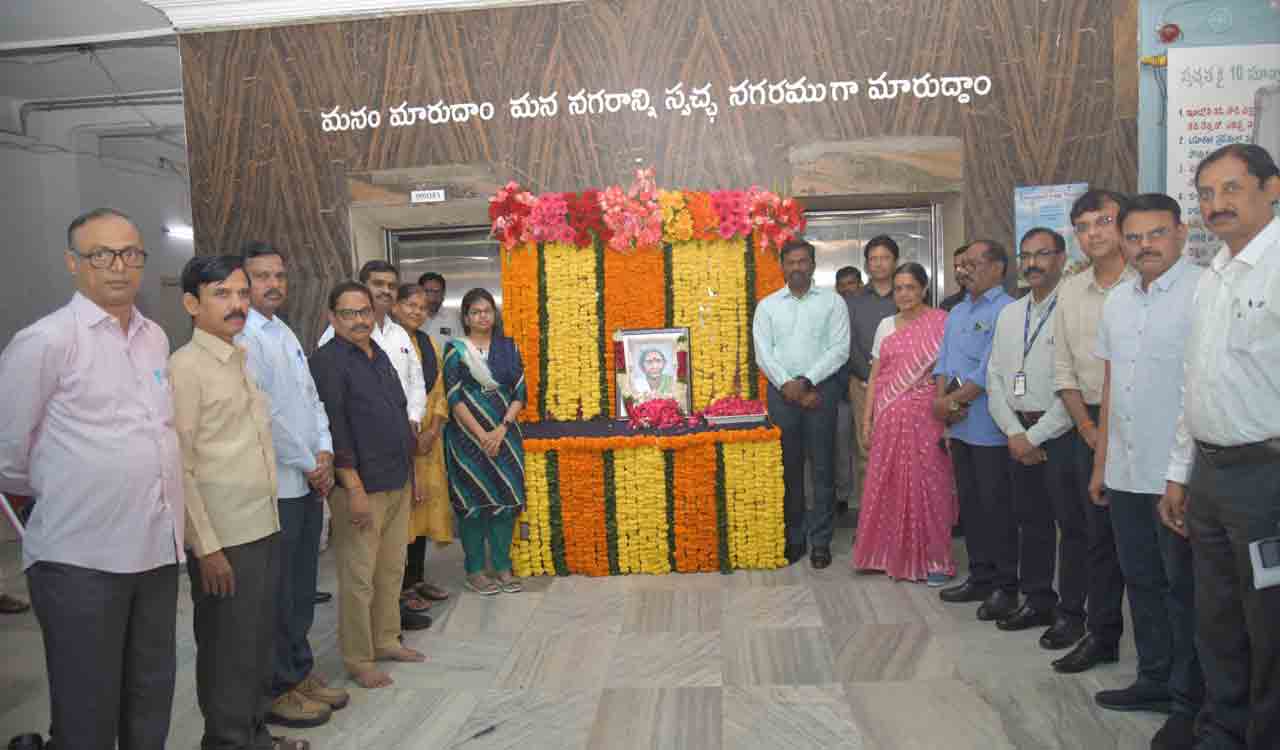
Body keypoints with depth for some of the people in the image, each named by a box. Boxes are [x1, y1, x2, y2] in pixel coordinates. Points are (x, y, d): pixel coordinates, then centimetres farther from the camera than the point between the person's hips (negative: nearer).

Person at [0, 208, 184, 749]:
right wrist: (47, 495, 11)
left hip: (158, 550, 6)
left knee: (151, 706, 18)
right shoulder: (44, 341, -11)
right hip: (81, 559, -6)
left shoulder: (156, 338, 9)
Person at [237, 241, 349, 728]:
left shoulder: (286, 334, 14)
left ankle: (301, 672, 30)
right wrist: (308, 465, -11)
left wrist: (324, 453, 1)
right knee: (276, 595, 3)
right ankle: (277, 691, 17)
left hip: (309, 483, 8)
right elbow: (261, 414, -19)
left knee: (302, 590, 17)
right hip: (274, 487, -8)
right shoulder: (241, 338, -14)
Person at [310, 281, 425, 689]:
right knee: (359, 577, 0)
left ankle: (386, 640, 30)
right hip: (361, 487, -8)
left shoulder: (380, 356, 14)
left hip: (397, 483, 8)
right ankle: (357, 660, 12)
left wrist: (409, 472, 19)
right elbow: (334, 429, -17)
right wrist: (354, 488, -20)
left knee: (392, 569, 16)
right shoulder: (328, 361, -11)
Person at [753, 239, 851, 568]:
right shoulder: (767, 305, 9)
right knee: (788, 467, 6)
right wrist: (790, 387, -10)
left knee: (822, 467, 1)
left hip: (821, 389, -1)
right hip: (782, 391, 2)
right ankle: (793, 537, 16)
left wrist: (805, 381, -13)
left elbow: (840, 349, -4)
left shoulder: (832, 302, 4)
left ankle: (821, 541, 9)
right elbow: (763, 354, 2)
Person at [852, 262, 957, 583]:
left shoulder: (941, 322, -3)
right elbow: (875, 375, 12)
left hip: (925, 416, -4)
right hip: (889, 418, 4)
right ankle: (894, 554, 20)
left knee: (928, 484, 1)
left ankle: (934, 558, 14)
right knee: (888, 484, 7)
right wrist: (867, 418, 8)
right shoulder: (886, 325, 11)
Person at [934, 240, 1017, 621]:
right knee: (970, 504, 14)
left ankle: (1005, 586, 11)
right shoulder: (957, 312, 16)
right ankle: (980, 577, 25)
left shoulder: (1006, 312, -12)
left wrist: (952, 402, -13)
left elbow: (989, 372, -18)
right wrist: (941, 397, -4)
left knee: (996, 507, 0)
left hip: (990, 428, -8)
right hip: (960, 426, 8)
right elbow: (944, 361, 14)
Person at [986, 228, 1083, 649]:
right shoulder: (1009, 315, 13)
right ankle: (1037, 602, 28)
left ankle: (1071, 612, 14)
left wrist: (1037, 437, -12)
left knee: (1072, 524, 2)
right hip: (1020, 434, 6)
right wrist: (1014, 433, -2)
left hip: (1061, 434, -6)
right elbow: (996, 378, 10)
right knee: (1031, 521, 15)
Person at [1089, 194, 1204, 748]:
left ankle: (1190, 702, 20)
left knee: (1184, 589, 6)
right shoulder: (1116, 302, 11)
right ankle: (1155, 681, 31)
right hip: (1126, 472, 7)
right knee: (1142, 581, 16)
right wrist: (1101, 462, 15)